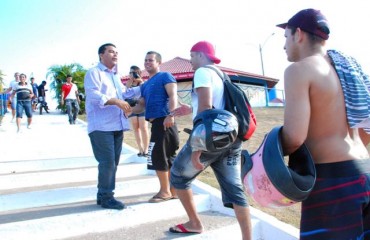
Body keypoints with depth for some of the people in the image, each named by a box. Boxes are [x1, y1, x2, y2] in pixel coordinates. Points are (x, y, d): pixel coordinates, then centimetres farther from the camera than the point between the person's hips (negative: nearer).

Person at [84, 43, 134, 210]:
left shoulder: (115, 76, 24)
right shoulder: (94, 72, -2)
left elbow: (123, 93, 28)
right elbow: (93, 95, -16)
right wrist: (116, 101, -26)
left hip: (117, 126, 8)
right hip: (101, 126, -8)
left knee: (113, 163, 10)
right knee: (107, 162, -9)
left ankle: (103, 194, 21)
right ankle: (105, 197, 3)